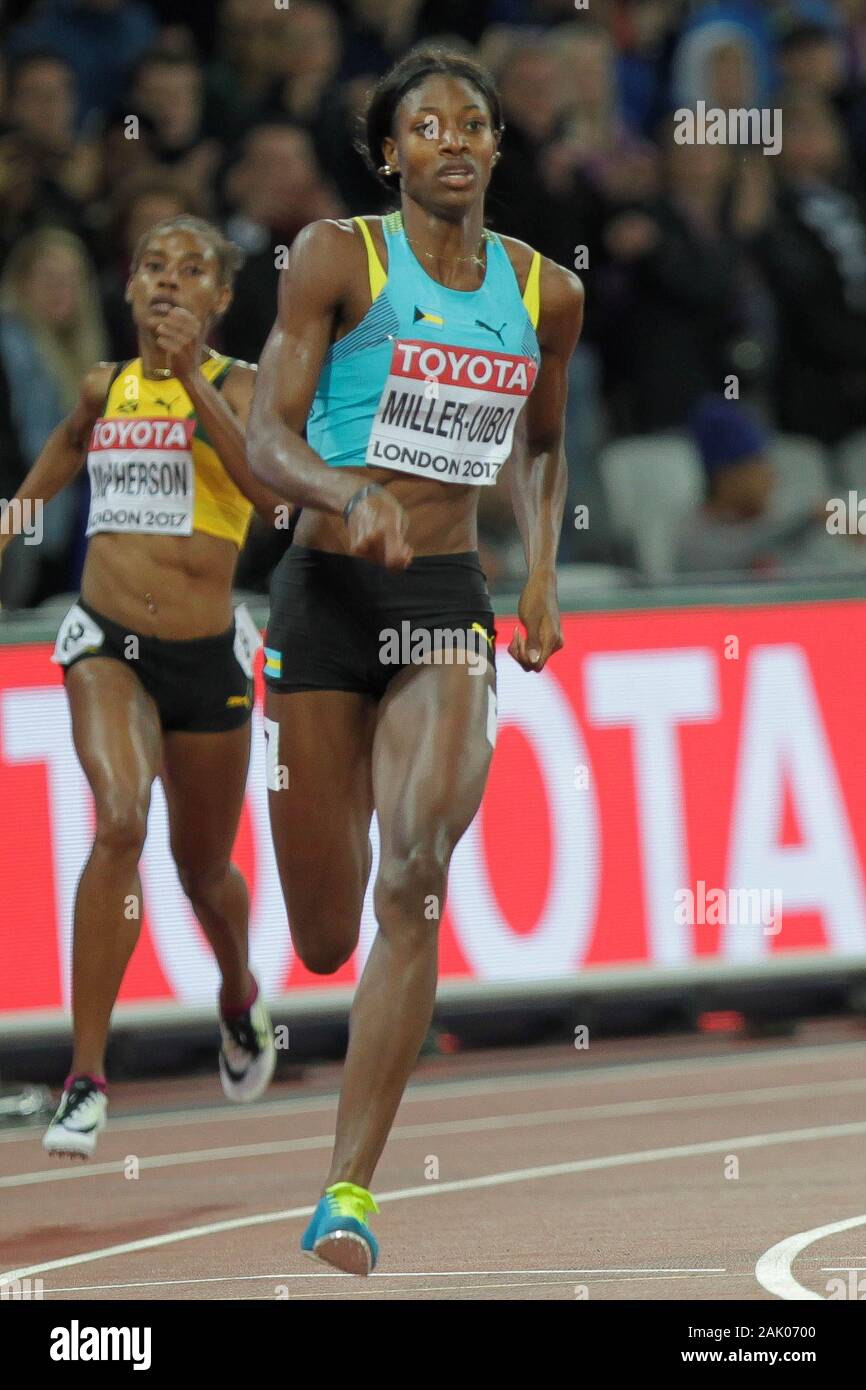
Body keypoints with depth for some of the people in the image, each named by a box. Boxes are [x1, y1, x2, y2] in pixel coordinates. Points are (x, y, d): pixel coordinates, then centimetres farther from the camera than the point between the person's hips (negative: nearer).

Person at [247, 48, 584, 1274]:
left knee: (416, 882, -20)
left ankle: (350, 1188, -18)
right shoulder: (339, 258, -4)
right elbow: (267, 441, -9)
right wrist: (352, 496, -28)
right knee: (323, 941, 3)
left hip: (448, 603, 2)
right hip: (328, 589, -1)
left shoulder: (545, 293, 7)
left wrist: (545, 573, 10)